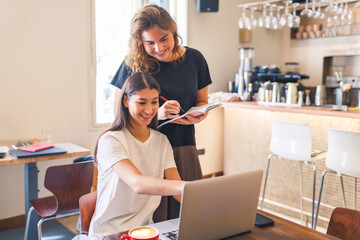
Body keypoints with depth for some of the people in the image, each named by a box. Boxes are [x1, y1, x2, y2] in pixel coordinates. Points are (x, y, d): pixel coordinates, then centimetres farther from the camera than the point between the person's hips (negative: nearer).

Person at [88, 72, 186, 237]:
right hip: (108, 232, -4)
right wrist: (187, 186, -42)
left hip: (145, 228, 4)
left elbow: (177, 188, -1)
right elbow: (138, 183, -28)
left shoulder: (162, 141, 7)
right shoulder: (110, 141, -12)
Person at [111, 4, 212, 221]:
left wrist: (198, 116, -9)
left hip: (183, 151, 3)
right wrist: (156, 114, -18)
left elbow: (202, 101, 14)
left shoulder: (193, 59, 4)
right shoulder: (132, 66, -4)